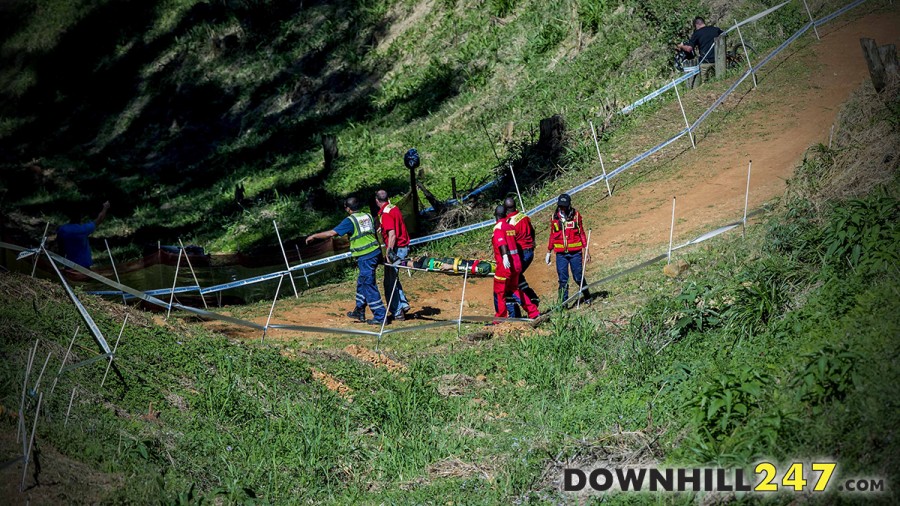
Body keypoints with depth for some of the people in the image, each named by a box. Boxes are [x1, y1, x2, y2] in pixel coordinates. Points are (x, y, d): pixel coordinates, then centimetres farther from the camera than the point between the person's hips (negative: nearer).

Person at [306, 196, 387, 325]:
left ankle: (380, 317, -2)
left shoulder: (350, 220, -10)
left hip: (365, 257, -8)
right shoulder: (368, 216, 11)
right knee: (361, 282, 21)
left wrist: (314, 236, -1)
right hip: (375, 252, 8)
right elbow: (375, 231, 24)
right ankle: (359, 311, 31)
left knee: (369, 286, -2)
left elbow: (332, 233, -11)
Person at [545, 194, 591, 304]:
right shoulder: (554, 217, 6)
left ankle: (587, 296, 26)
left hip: (575, 252, -1)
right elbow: (552, 236, 14)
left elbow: (581, 233, 6)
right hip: (561, 253, 1)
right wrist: (548, 252, 14)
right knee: (563, 279, -1)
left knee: (578, 277, 3)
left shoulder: (576, 215, 2)